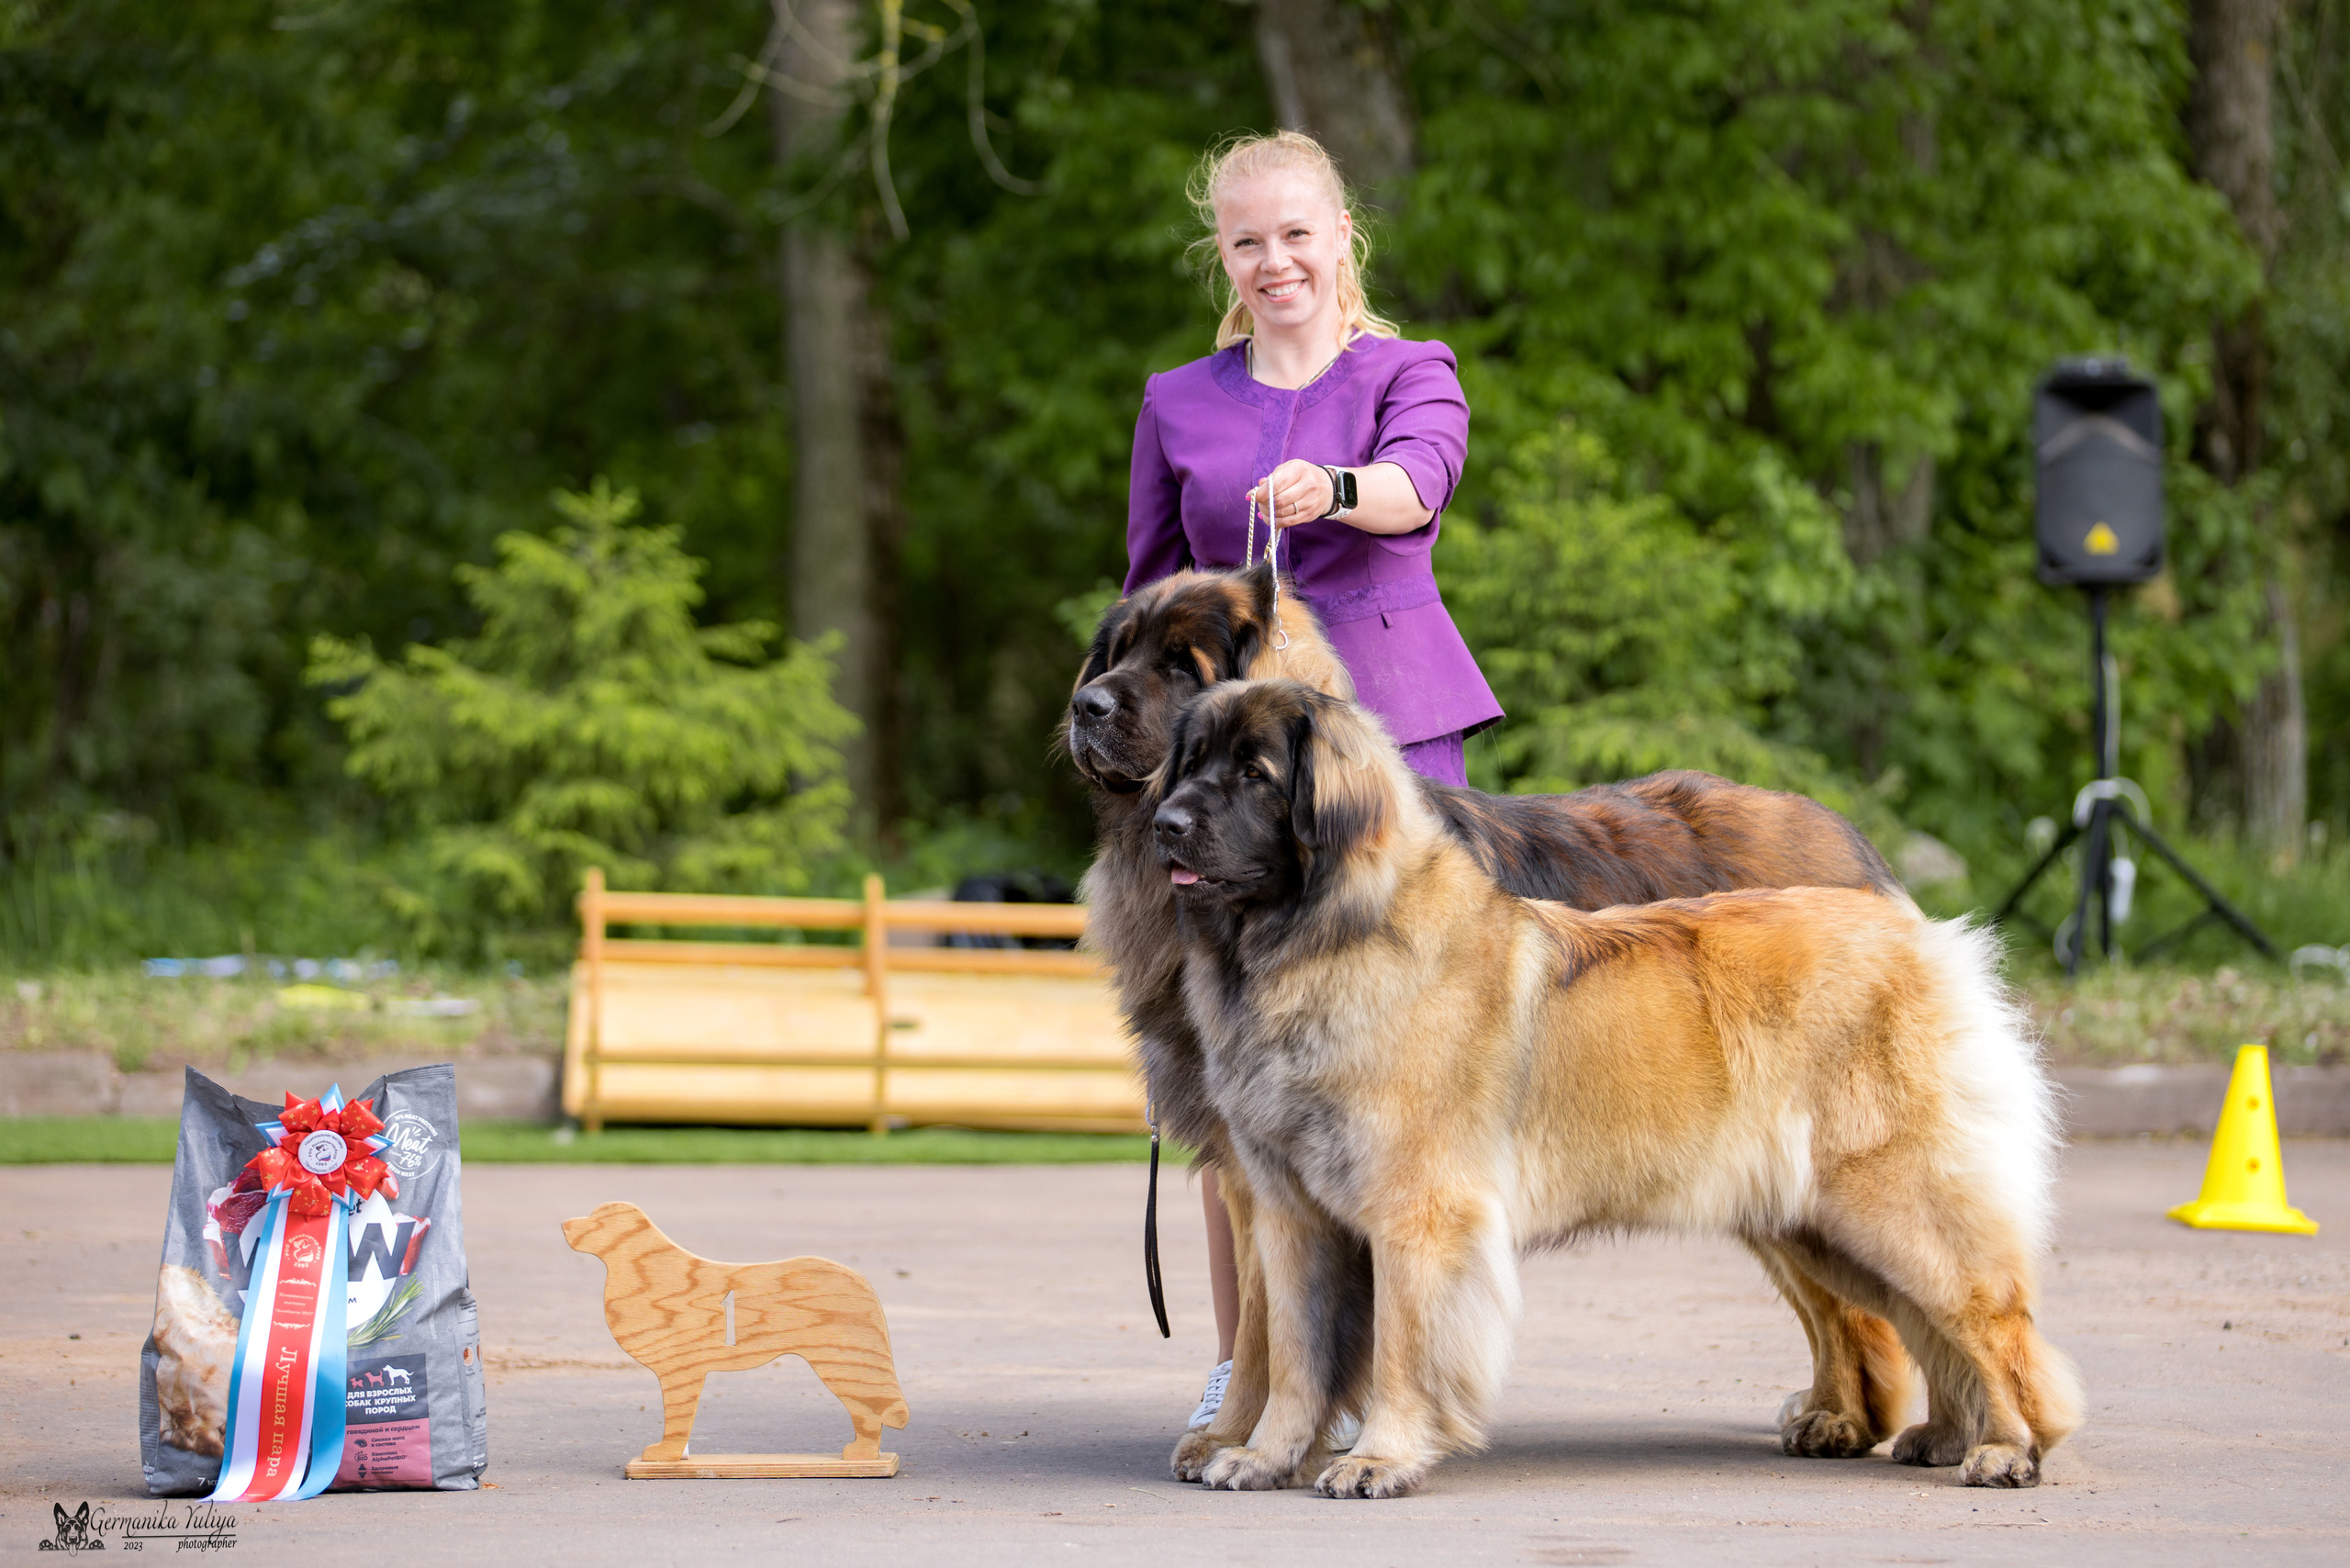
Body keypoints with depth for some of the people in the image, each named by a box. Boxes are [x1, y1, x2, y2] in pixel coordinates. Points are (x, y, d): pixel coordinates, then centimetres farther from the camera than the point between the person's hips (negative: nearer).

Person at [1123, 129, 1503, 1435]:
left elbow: (1419, 480, -18)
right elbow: (1151, 600, 15)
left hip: (1392, 729, -2)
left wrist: (1330, 488, -40)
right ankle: (1241, 1362, 4)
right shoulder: (1179, 404, 13)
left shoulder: (1409, 373, 5)